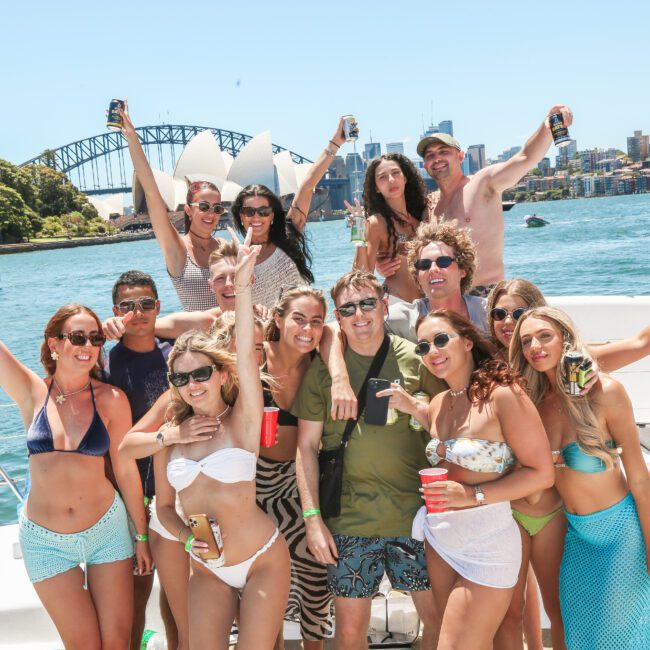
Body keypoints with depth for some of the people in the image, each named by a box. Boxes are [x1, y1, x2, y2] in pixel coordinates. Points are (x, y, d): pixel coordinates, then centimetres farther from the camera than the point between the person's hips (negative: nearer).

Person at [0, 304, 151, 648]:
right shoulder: (31, 392, -7)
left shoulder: (111, 400, -9)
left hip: (108, 529, 0)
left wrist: (142, 535, 4)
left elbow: (125, 469, -2)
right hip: (45, 541, 0)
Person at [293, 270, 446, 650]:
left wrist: (415, 408, -14)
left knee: (440, 617, 7)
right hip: (349, 521, 0)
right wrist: (313, 518, -4)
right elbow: (307, 446, 2)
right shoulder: (322, 369, 0)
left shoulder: (414, 359, 1)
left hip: (414, 514, 1)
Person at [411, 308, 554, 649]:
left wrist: (473, 495, -22)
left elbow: (542, 473, -16)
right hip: (438, 539, 7)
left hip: (485, 544, -6)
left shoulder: (503, 394, -16)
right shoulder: (438, 403, 6)